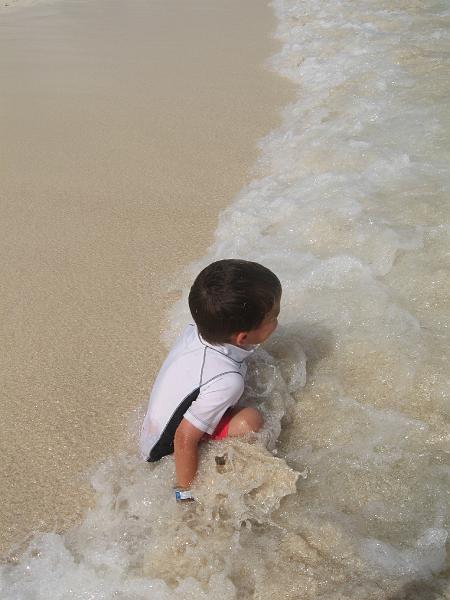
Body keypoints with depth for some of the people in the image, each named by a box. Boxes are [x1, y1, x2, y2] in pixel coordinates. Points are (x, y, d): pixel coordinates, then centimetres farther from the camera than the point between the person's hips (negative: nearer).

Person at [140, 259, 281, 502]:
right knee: (250, 420, -25)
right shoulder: (225, 381, -35)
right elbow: (185, 439, -30)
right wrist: (187, 493, -16)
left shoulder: (195, 330, -15)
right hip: (170, 453, -8)